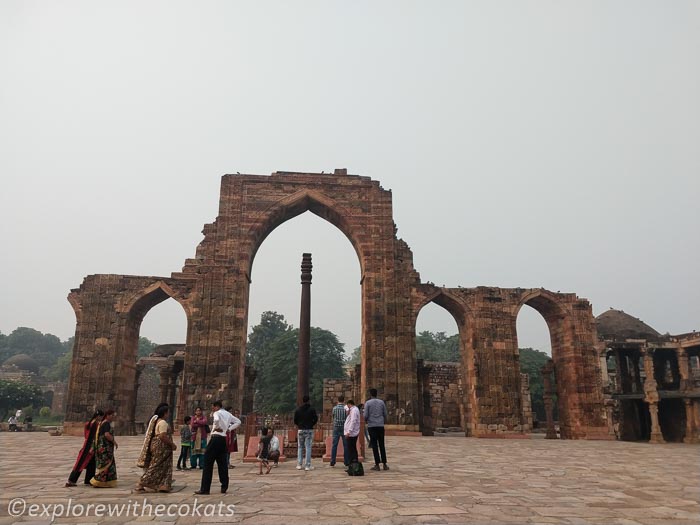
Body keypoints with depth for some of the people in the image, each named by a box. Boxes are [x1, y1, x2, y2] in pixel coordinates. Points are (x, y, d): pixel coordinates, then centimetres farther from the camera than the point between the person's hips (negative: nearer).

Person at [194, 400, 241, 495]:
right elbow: (238, 422, 18)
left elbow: (217, 420, -30)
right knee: (222, 464, 11)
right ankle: (224, 487, 12)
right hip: (224, 439, 8)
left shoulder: (217, 413, -7)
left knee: (208, 463, -2)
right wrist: (228, 429, 11)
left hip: (216, 438, -7)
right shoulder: (228, 414, 16)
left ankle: (205, 489, -2)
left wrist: (217, 427, -12)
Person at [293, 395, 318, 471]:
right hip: (309, 430, -2)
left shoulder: (298, 410, 1)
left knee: (300, 447, 13)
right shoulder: (311, 409, -6)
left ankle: (299, 465, 12)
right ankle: (308, 466, -2)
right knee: (308, 448, 0)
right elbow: (316, 419, -5)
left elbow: (295, 420, 2)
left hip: (301, 430, 2)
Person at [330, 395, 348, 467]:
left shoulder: (334, 408, 1)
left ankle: (332, 462, 2)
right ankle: (346, 462, 8)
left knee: (334, 445, 4)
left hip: (336, 428, 2)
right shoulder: (345, 408, -7)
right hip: (344, 428, -2)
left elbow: (333, 416, 12)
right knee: (345, 445, 6)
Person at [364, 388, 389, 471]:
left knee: (374, 445, 0)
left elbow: (365, 415, -7)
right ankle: (384, 464, 7)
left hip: (371, 426, -3)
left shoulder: (367, 403, -3)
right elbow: (385, 414, 7)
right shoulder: (381, 402, 6)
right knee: (382, 445, 8)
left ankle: (377, 465, 0)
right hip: (380, 426, 3)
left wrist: (366, 421, 14)